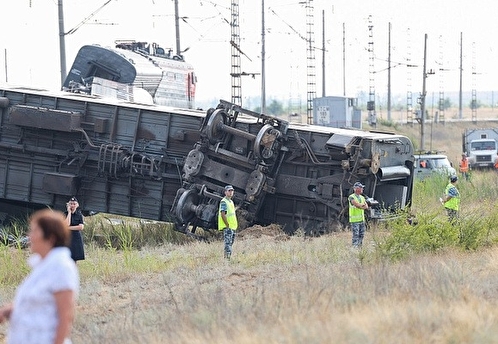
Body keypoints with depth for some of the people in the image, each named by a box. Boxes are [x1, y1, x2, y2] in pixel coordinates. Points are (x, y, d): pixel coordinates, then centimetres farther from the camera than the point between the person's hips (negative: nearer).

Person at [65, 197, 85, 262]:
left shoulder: (79, 215, 6)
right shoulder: (65, 214, 3)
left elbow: (81, 227, -7)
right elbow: (67, 224, -15)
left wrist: (69, 228, -12)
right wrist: (69, 212, -8)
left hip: (76, 238, 2)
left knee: (74, 259, 3)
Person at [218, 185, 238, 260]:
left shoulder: (231, 201, 18)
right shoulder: (223, 202, -10)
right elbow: (222, 214, -18)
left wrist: (235, 225, 15)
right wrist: (228, 225, -19)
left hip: (233, 227, 9)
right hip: (227, 227, -9)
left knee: (230, 244, 10)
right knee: (228, 244, -14)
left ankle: (226, 258, 14)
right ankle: (227, 258, -17)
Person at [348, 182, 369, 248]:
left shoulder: (362, 197, 14)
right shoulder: (351, 197, -8)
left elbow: (366, 207, 4)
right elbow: (357, 205, -21)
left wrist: (360, 206, -13)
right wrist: (363, 204, -4)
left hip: (362, 219, 7)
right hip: (355, 220, -7)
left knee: (362, 235, 9)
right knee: (356, 235, -9)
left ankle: (360, 246, 16)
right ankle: (354, 247, -7)